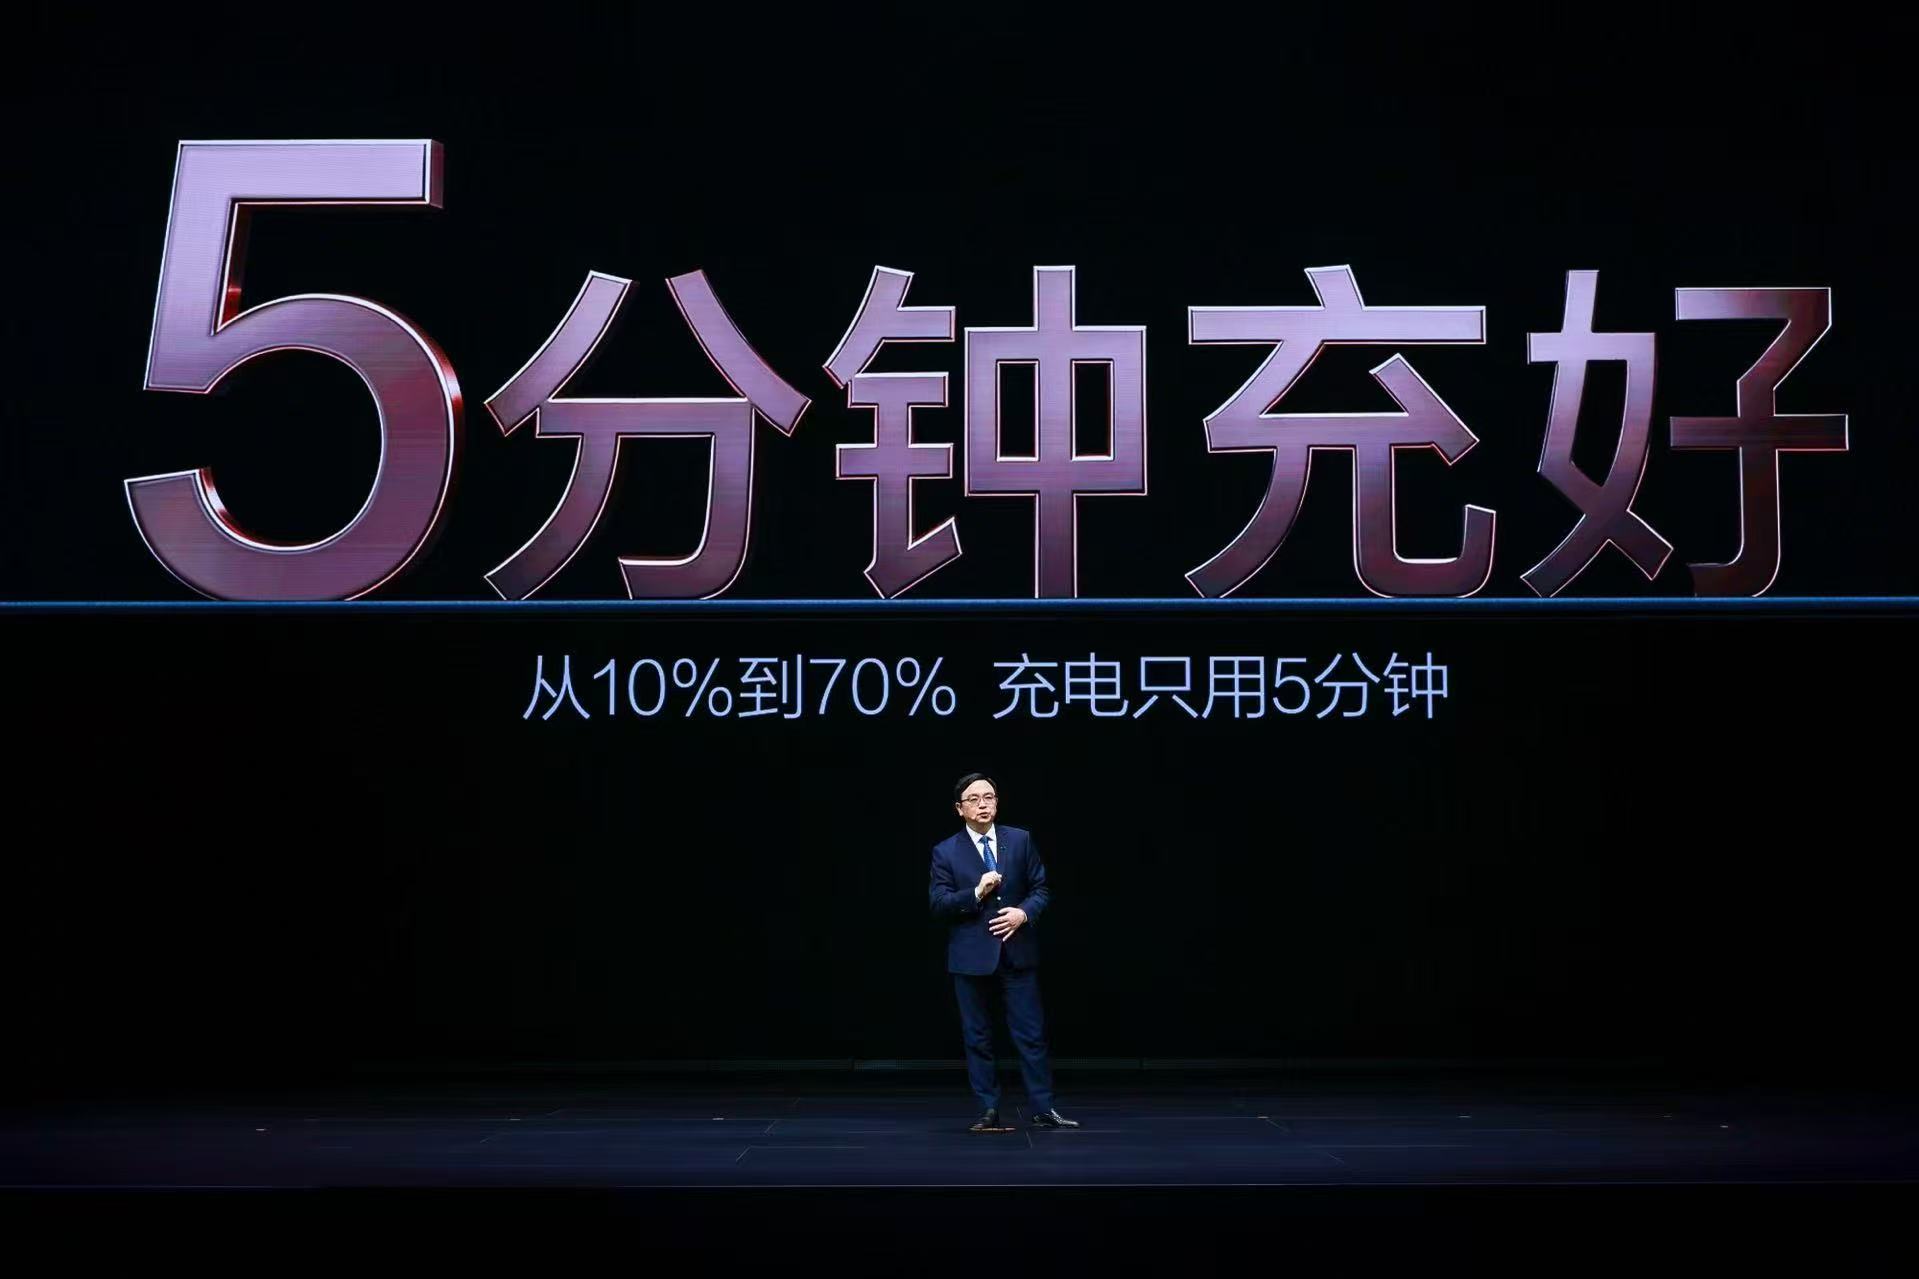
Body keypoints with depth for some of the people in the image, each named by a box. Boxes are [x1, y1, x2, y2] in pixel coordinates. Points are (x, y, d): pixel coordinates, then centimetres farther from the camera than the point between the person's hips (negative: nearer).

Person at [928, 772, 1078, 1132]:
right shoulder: (946, 852, -1)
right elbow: (938, 904, -6)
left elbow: (1041, 889, 6)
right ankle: (989, 1112, 12)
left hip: (1017, 952, 1)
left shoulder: (1020, 840, 4)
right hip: (971, 956, -1)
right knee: (978, 1037, 5)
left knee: (1032, 1034, 1)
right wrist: (977, 893, -19)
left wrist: (1023, 913, -14)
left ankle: (1043, 1110, 8)